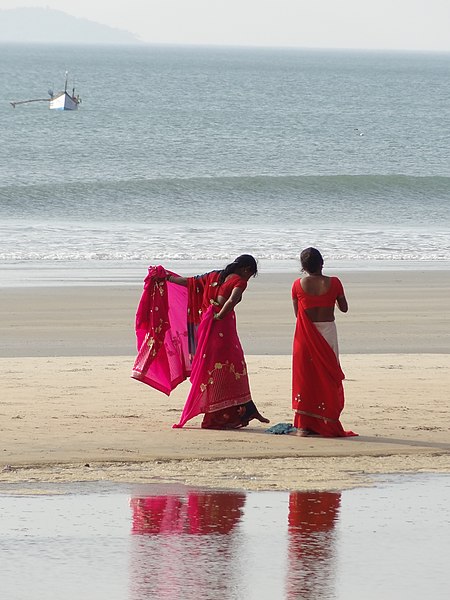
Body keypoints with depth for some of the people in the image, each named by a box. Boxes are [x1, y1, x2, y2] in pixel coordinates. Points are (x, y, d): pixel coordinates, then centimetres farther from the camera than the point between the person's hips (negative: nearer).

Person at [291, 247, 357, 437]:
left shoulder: (298, 285, -5)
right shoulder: (333, 283, -6)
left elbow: (297, 313, 2)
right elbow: (344, 308, 3)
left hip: (306, 335, 0)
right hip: (328, 332, 0)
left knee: (305, 377, 6)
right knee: (328, 378, 9)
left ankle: (304, 425, 3)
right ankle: (327, 424, 8)